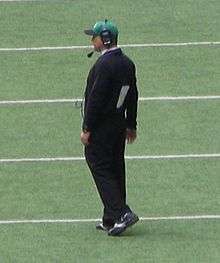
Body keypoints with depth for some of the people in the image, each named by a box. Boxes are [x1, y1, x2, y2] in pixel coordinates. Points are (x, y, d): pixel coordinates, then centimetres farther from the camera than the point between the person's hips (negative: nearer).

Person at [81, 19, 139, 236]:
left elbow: (95, 99, -20)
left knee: (100, 168, -6)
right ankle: (111, 220, 16)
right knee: (115, 168, 12)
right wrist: (131, 125, 24)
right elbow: (132, 96, 17)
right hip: (119, 124, 9)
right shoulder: (127, 63, 11)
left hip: (101, 127, -9)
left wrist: (87, 129, -16)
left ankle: (121, 213, -15)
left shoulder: (104, 64, -18)